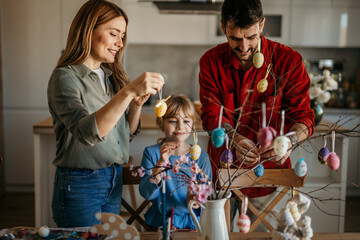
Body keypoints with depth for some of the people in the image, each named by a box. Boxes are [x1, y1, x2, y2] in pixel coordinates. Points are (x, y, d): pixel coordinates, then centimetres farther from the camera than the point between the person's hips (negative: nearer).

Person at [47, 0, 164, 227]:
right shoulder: (65, 77, -15)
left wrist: (137, 104, -8)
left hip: (114, 180, 7)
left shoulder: (113, 76, 6)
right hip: (80, 184, -7)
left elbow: (127, 134, 11)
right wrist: (128, 92, -40)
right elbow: (86, 132, -32)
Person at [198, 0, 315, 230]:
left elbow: (303, 114, -11)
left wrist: (290, 140, -34)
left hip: (268, 168, -1)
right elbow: (212, 113, -12)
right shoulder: (211, 61, -5)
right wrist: (234, 137, -33)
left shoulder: (289, 60, -10)